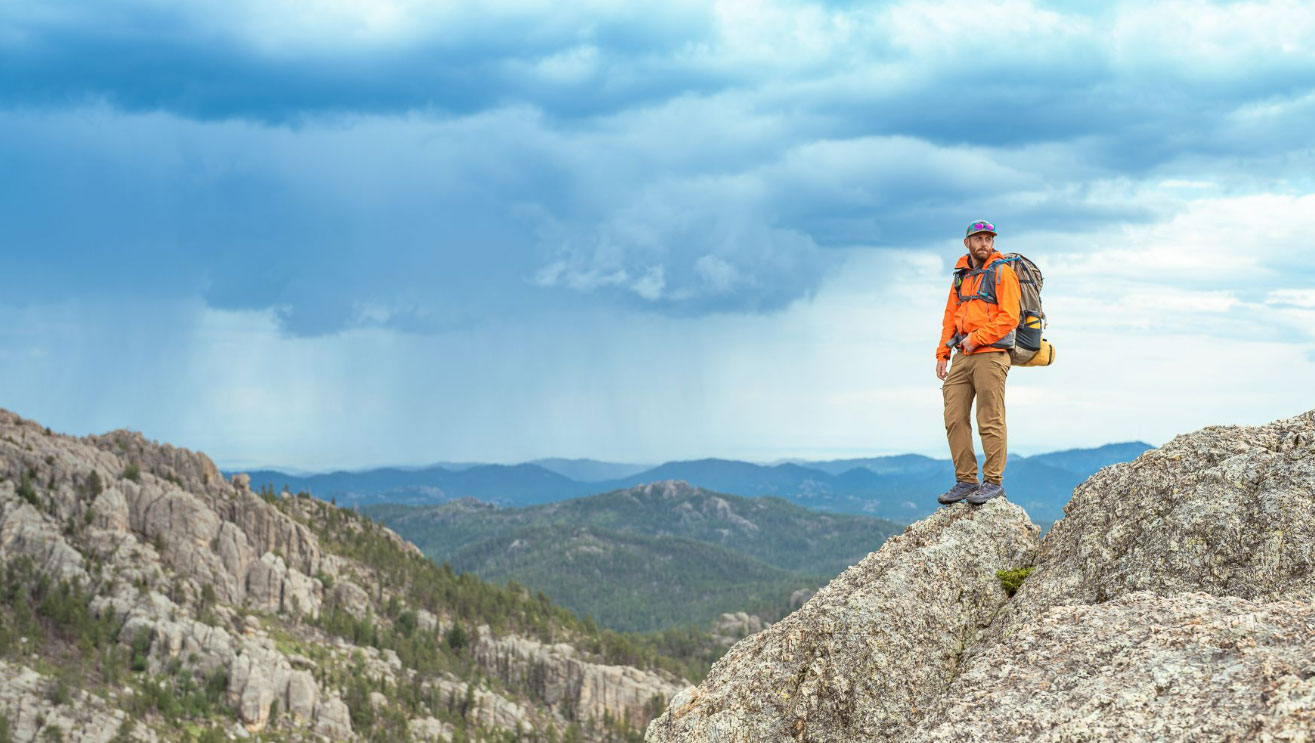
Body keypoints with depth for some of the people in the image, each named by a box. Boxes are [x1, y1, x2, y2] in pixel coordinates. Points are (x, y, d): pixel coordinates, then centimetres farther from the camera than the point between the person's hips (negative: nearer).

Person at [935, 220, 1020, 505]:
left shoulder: (1002, 272, 0)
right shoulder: (961, 275, 20)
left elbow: (1009, 316, -9)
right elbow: (950, 317, 22)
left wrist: (977, 337, -13)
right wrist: (942, 354, 14)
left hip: (990, 354, -7)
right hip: (962, 357, 7)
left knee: (990, 422, -6)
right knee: (955, 419, 2)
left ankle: (994, 481, -1)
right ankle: (966, 480, 8)